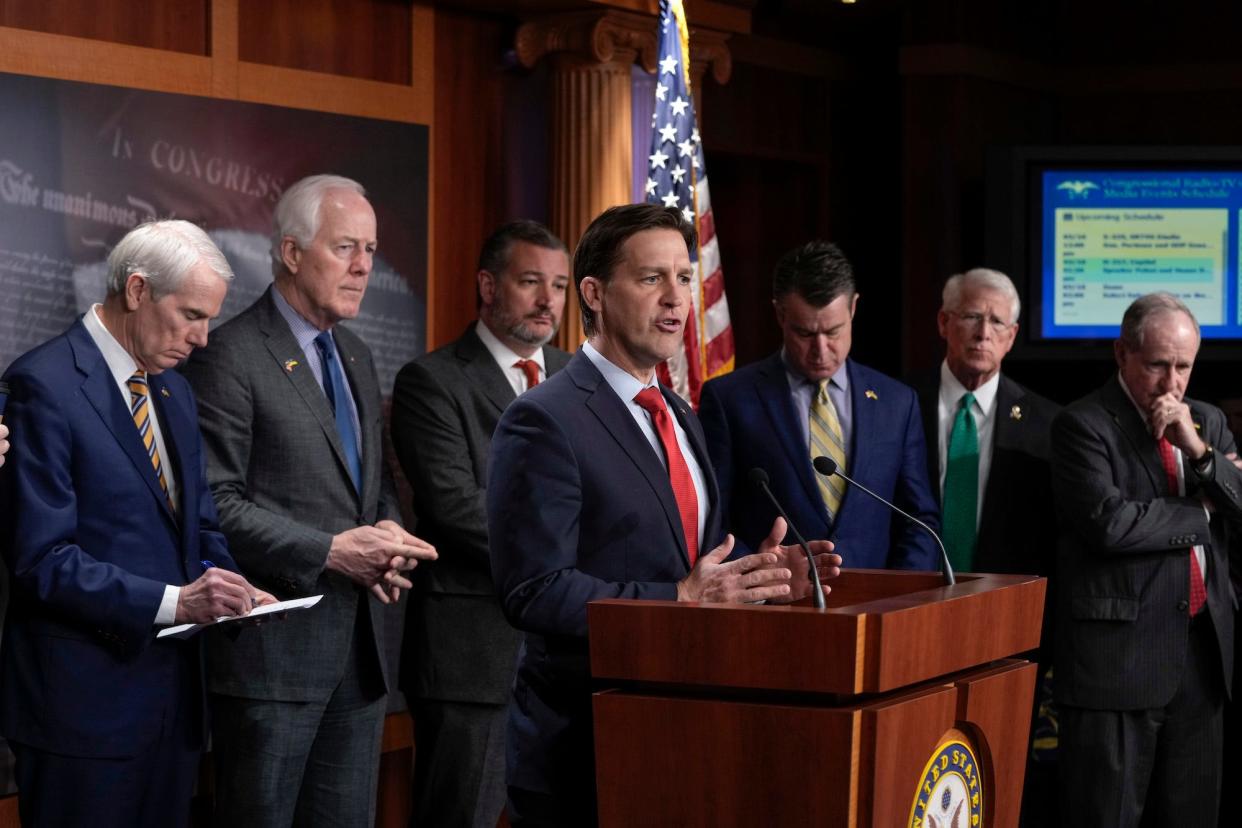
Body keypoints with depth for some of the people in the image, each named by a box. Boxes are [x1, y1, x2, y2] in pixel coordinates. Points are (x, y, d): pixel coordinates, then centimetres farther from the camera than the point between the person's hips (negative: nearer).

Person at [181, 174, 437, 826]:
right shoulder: (231, 356, -10)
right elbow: (214, 503, -15)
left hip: (358, 647, 8)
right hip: (274, 647, -7)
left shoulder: (356, 357, 17)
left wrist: (385, 531, 2)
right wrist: (328, 551, -19)